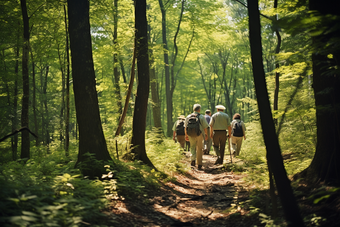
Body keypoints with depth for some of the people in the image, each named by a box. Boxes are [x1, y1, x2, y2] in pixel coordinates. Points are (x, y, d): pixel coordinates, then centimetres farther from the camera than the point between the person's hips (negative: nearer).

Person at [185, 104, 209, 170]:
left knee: (192, 147, 20)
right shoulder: (201, 117, -6)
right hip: (199, 135, -2)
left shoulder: (188, 117, 4)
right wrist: (206, 134, 11)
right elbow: (205, 127, -6)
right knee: (199, 149, 9)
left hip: (191, 135, 2)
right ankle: (199, 164, 13)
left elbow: (185, 127, 10)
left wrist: (186, 135, 22)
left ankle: (193, 159, -3)